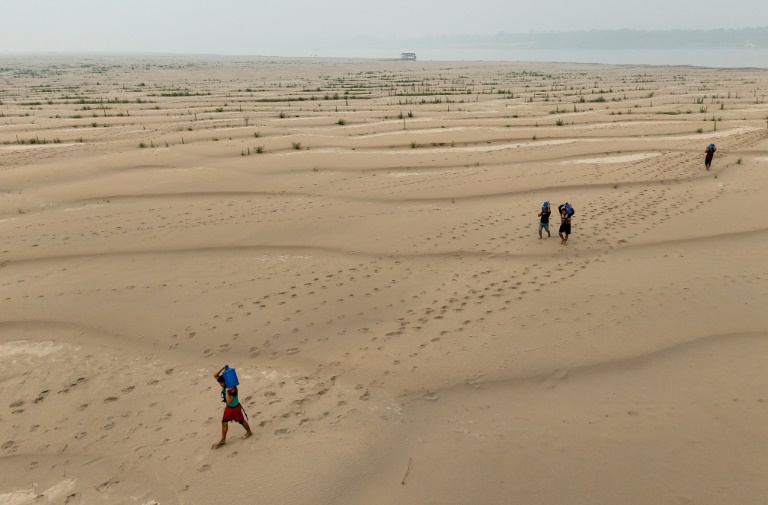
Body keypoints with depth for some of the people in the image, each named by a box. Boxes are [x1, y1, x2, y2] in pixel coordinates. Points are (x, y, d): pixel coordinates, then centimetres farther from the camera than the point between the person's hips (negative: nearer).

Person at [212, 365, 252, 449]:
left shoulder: (233, 389, -33)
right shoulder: (224, 385, -10)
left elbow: (229, 401, -36)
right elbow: (215, 376, -8)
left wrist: (227, 392, -41)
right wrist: (222, 369, -23)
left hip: (235, 408, -7)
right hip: (228, 407, 7)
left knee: (241, 421, 14)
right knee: (224, 422, 6)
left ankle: (249, 432, 39)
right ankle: (223, 440, 17)